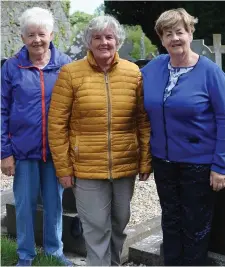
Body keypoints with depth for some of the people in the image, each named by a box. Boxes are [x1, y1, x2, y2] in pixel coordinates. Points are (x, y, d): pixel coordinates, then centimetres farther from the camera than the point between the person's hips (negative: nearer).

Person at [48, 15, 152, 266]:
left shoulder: (133, 72, 0)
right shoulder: (70, 73, -7)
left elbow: (144, 121, 4)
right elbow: (57, 124, -6)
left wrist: (146, 161, 2)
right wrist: (63, 168, -7)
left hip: (126, 165, 3)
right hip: (87, 167, -3)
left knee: (119, 223, 20)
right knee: (96, 227, 5)